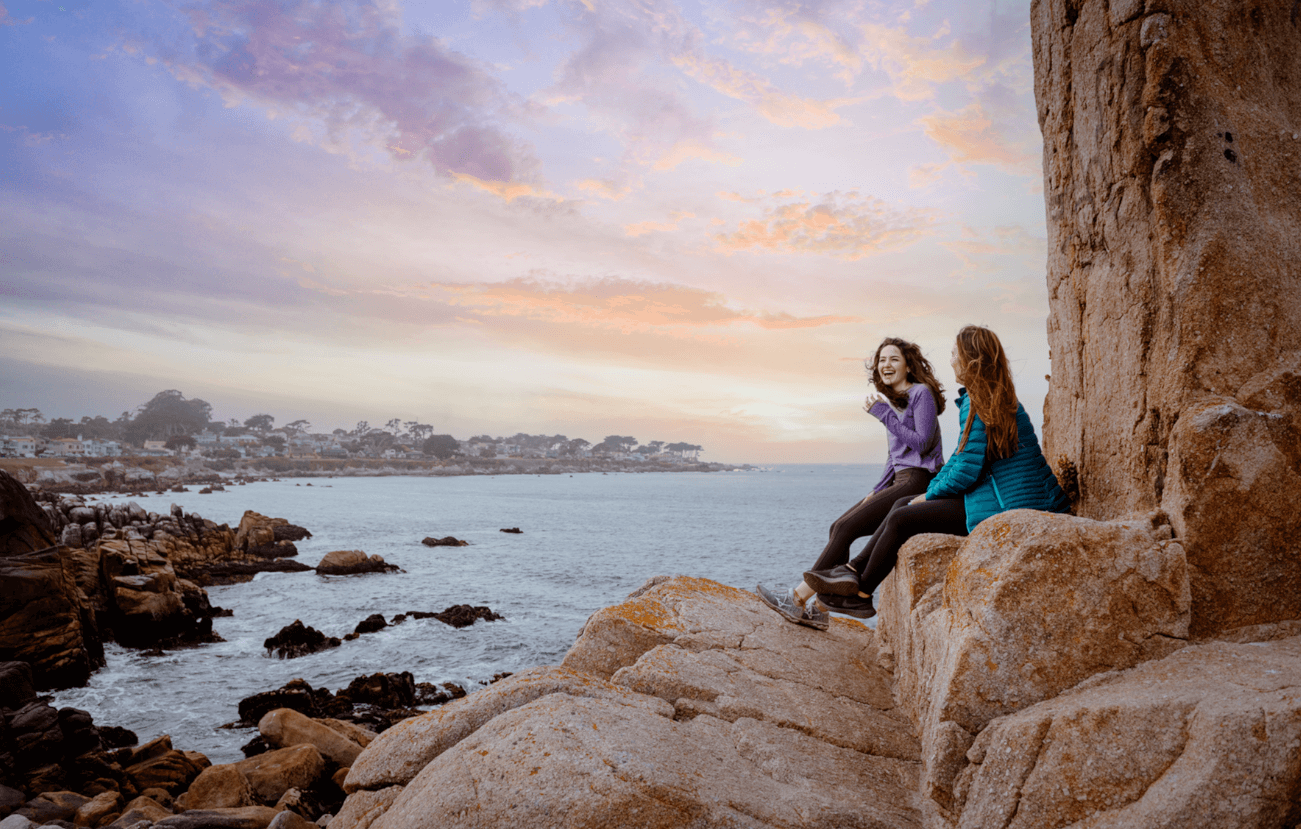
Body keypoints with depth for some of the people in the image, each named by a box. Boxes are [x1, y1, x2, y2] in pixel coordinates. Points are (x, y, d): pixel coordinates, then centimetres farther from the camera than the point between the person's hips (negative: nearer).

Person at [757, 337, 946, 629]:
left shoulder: (922, 393, -6)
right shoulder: (893, 400, 20)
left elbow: (922, 443, -15)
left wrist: (884, 415, -13)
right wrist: (877, 492, 11)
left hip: (917, 483, -8)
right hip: (899, 481, 9)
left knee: (846, 528, -18)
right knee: (839, 527, -4)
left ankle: (799, 597, -14)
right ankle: (821, 609, -6)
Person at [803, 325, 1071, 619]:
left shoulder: (979, 406, -18)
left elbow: (966, 472, -21)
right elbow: (961, 457, 18)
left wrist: (929, 495, -4)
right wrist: (930, 492, 9)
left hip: (1004, 507, -10)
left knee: (902, 519, -8)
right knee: (902, 505, 9)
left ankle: (861, 593, 9)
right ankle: (854, 573, 10)